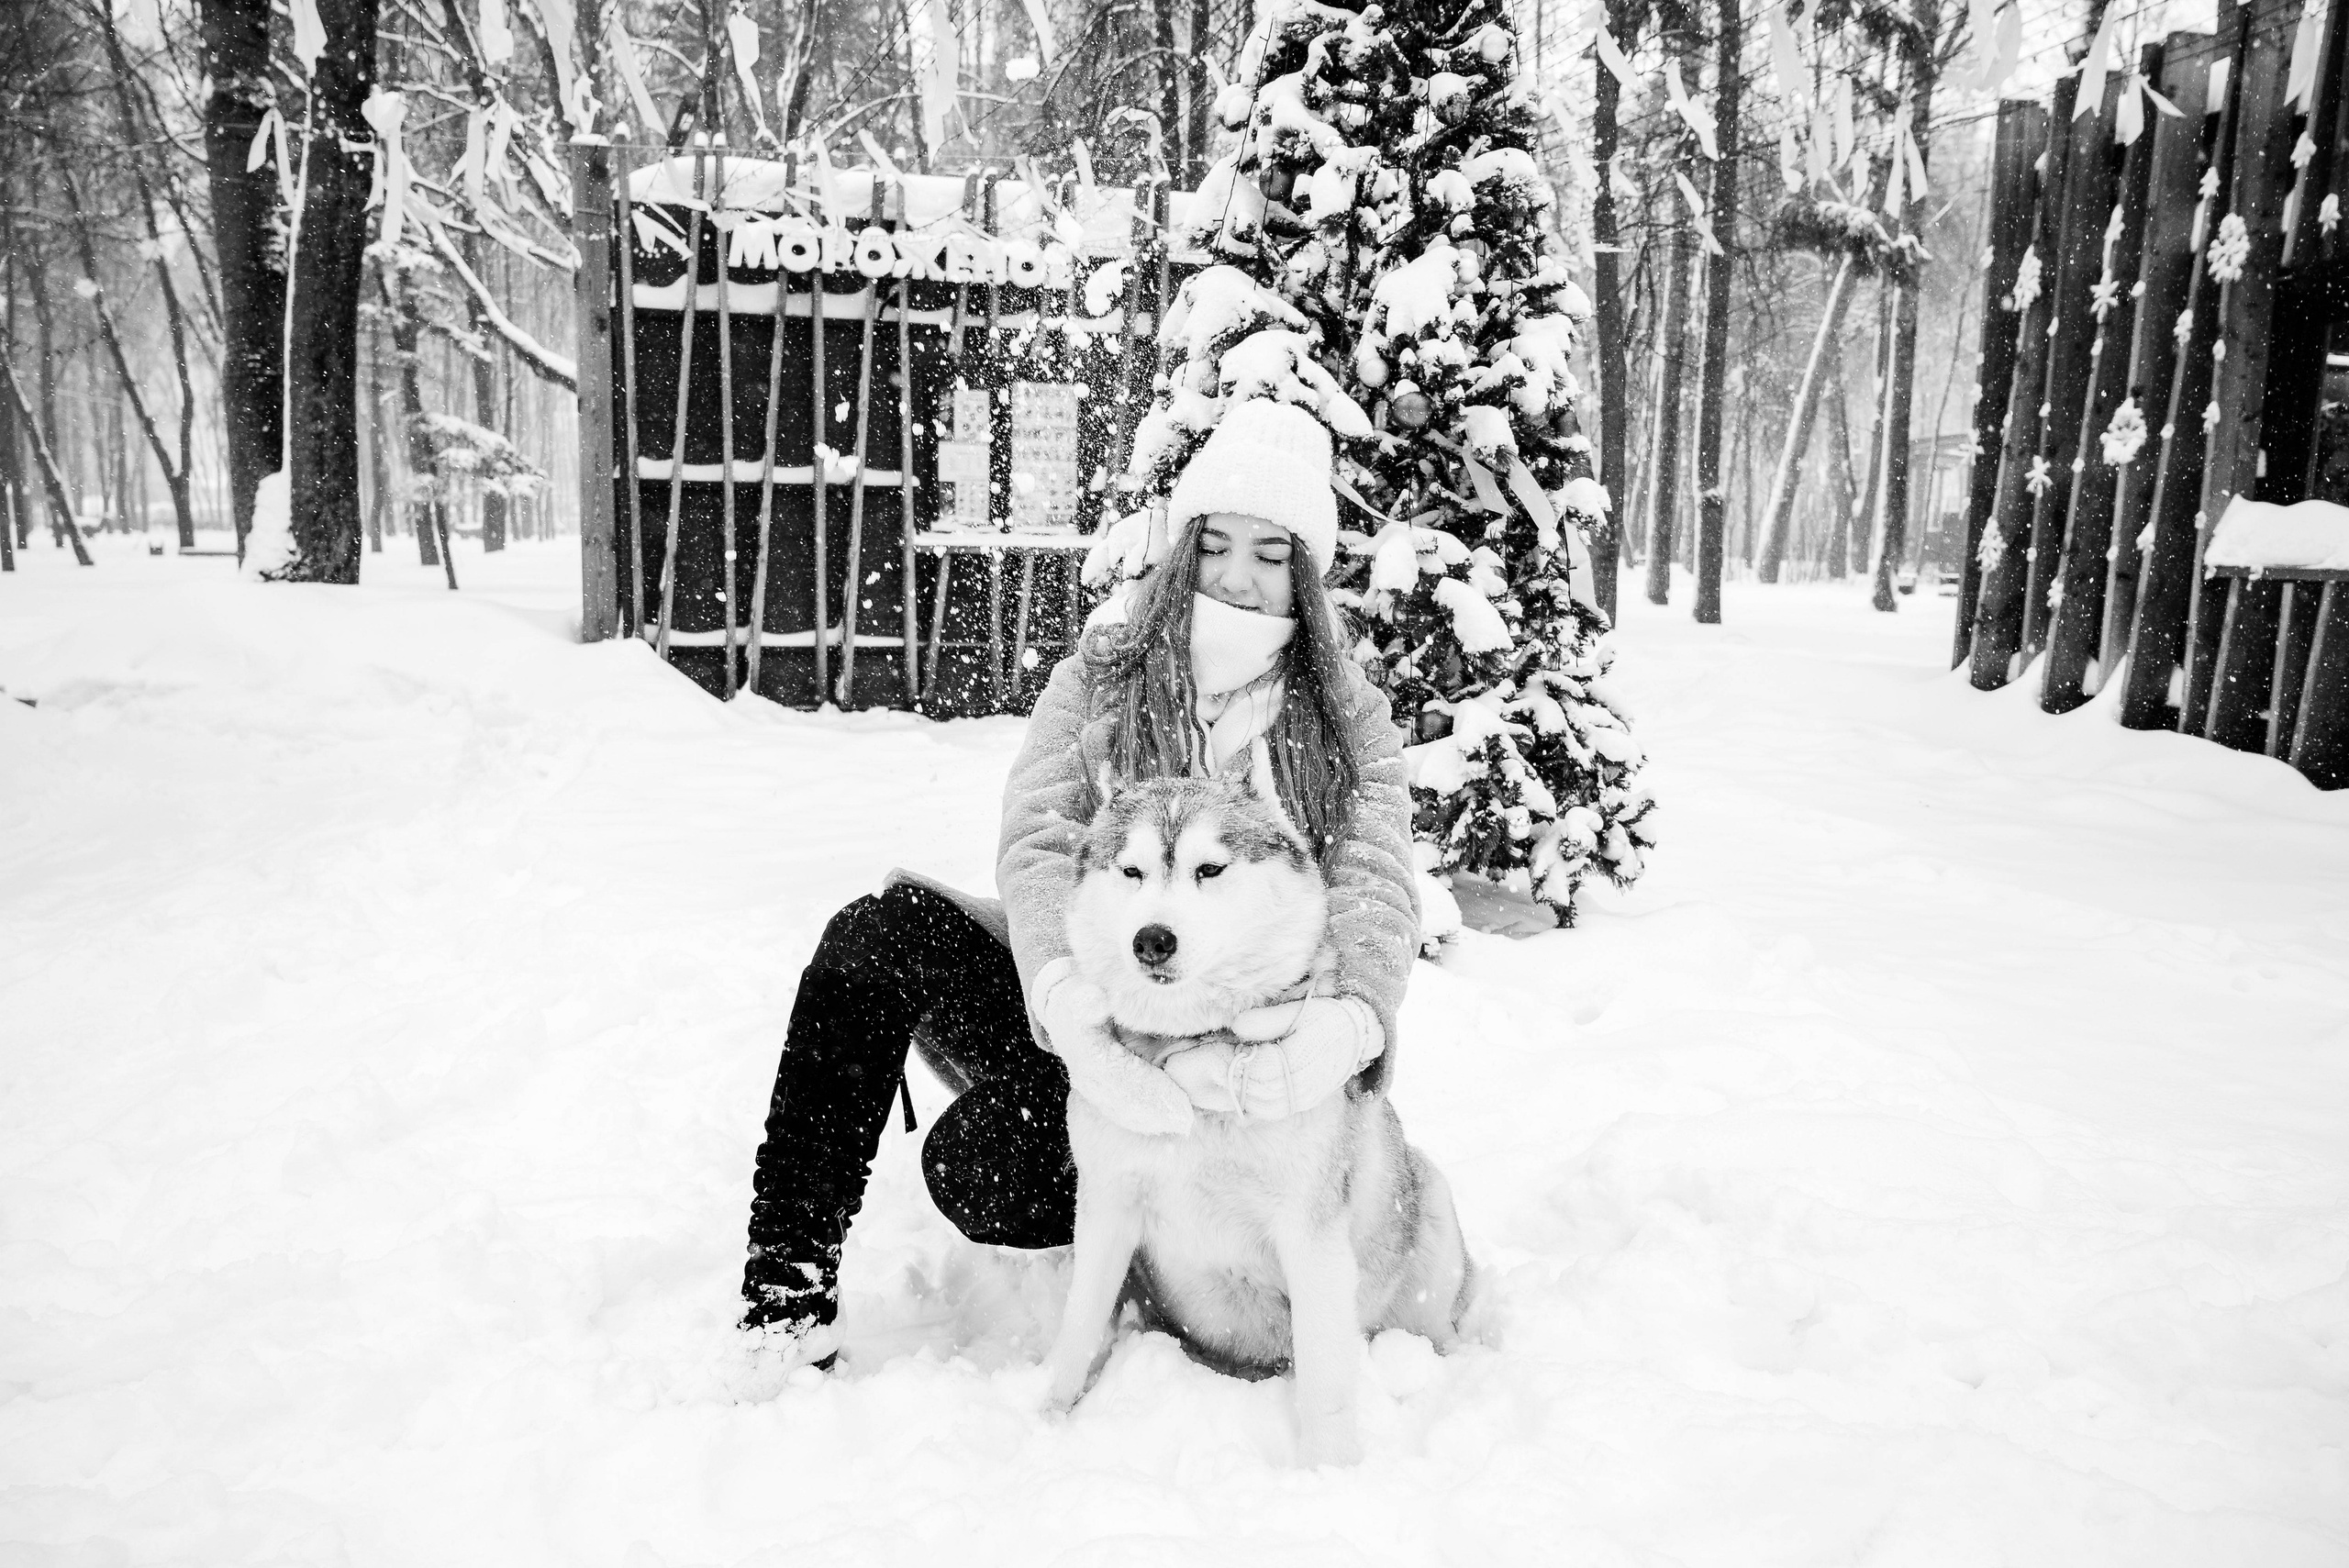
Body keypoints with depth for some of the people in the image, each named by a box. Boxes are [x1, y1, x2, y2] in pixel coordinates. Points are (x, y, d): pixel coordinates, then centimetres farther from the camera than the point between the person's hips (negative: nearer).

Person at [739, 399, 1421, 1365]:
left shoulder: (1349, 721, 0)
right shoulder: (1095, 682, 2)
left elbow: (1377, 886, -16)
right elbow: (1037, 847, -14)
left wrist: (1348, 1021, -41)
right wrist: (1069, 1004, -37)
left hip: (1234, 1044, -2)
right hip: (1081, 1015, 3)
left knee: (978, 1170, -27)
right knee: (884, 930, -25)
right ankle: (788, 1284, -17)